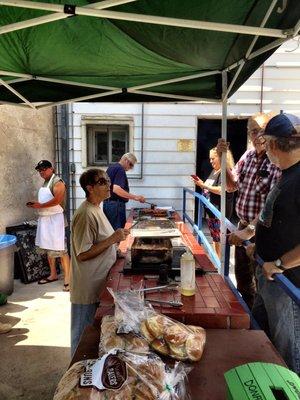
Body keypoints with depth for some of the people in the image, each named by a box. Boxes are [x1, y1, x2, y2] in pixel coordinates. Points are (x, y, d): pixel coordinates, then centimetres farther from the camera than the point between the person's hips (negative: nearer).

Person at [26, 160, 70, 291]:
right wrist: (36, 204, 5)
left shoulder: (57, 182, -12)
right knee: (48, 248, 15)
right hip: (44, 218, 9)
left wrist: (40, 205, -16)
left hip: (55, 218, -9)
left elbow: (57, 200, -23)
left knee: (60, 249, -8)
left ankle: (67, 278, -2)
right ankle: (53, 275, 28)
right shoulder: (45, 182, 17)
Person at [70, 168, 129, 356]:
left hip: (99, 285, 10)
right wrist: (112, 239, -26)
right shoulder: (86, 214, -23)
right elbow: (82, 254, -25)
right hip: (88, 289, -10)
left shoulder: (96, 208, 8)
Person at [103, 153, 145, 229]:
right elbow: (116, 189, -28)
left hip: (106, 203, 10)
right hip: (116, 205, -10)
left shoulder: (111, 167, 15)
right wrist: (134, 197, -28)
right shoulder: (120, 170, -15)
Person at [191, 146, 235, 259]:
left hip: (220, 211, -9)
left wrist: (203, 185, -20)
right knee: (214, 238, 17)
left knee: (219, 238, -2)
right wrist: (201, 183, 5)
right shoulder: (214, 171, 14)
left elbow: (221, 190, -25)